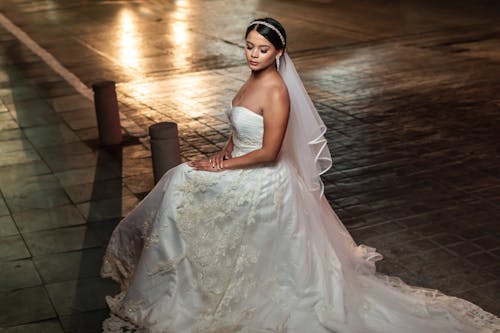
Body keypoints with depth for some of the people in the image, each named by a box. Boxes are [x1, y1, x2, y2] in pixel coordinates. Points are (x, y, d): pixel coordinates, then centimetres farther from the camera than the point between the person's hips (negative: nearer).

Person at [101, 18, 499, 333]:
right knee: (180, 183, 14)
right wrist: (226, 151, 0)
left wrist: (222, 167, -16)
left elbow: (268, 152, -24)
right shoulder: (255, 78, 4)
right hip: (241, 171, 9)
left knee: (182, 185, -5)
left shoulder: (276, 92, -25)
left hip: (262, 184, -9)